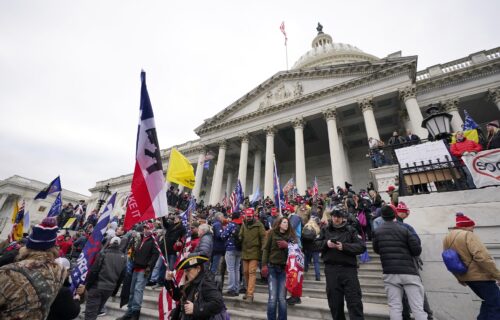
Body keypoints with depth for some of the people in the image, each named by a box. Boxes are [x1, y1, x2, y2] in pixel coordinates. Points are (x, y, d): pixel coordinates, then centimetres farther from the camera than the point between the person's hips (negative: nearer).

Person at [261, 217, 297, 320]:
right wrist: (264, 265, -7)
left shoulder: (291, 235, 7)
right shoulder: (272, 233, 1)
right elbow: (266, 249, 0)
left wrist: (287, 246, -11)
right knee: (273, 297, -2)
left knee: (282, 298, 3)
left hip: (284, 268, 2)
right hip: (272, 267, -2)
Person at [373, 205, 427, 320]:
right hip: (408, 272, -1)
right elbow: (417, 250, -5)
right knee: (418, 307, 4)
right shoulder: (404, 229, -5)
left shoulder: (377, 231, 3)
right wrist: (406, 251, 15)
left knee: (395, 307, 6)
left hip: (390, 273, 2)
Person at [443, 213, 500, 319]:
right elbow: (482, 257, -25)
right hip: (480, 276, -8)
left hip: (466, 276, 8)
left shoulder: (446, 239, 11)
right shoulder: (468, 235, -15)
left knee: (488, 302, 24)